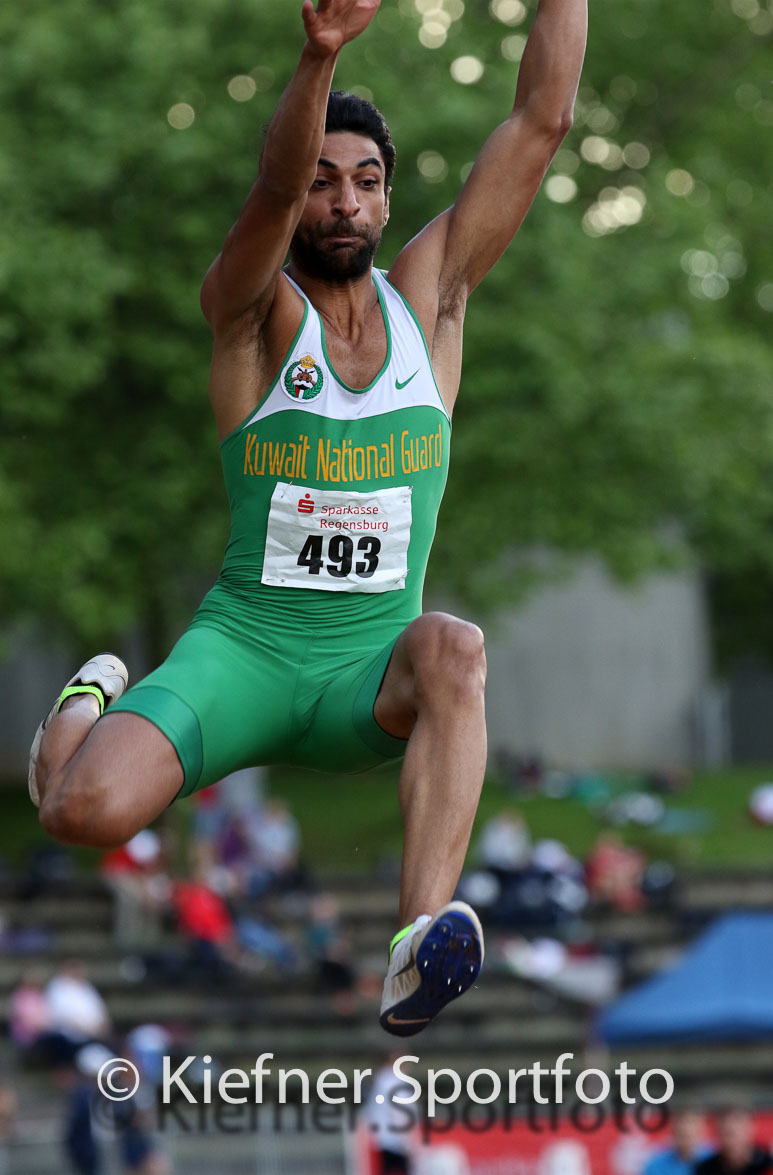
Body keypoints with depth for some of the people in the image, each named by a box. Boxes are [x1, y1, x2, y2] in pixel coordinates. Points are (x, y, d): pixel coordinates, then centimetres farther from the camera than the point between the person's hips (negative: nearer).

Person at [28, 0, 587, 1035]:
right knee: (84, 811, -24)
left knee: (451, 646, -35)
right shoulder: (254, 311, -2)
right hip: (244, 648, -1)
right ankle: (88, 705, 16)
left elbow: (543, 120, 3)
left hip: (370, 678, 2)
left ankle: (422, 935, -49)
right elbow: (276, 190, -24)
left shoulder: (430, 295, 8)